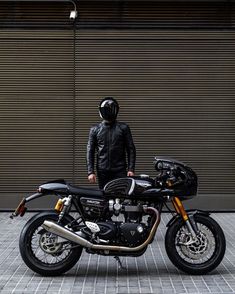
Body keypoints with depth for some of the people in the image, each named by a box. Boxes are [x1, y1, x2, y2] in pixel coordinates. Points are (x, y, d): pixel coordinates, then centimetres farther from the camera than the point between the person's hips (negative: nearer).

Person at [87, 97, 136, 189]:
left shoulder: (123, 128, 6)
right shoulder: (95, 130, 10)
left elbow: (131, 149, 5)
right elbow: (90, 151, 8)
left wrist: (131, 169, -4)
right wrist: (90, 172, -1)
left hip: (120, 171, -1)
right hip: (102, 171, 1)